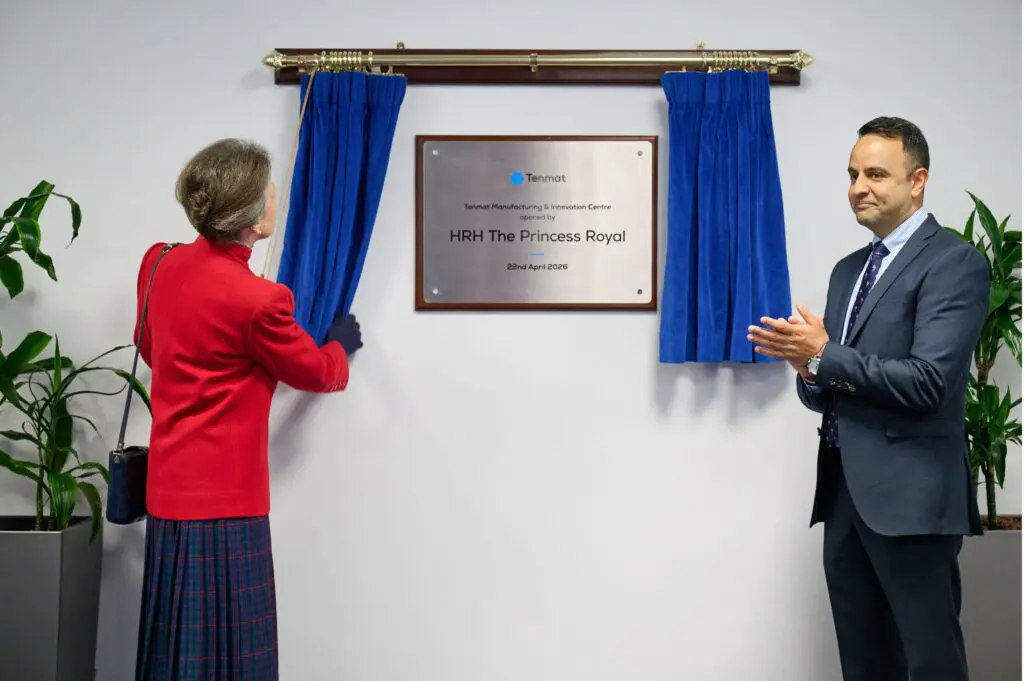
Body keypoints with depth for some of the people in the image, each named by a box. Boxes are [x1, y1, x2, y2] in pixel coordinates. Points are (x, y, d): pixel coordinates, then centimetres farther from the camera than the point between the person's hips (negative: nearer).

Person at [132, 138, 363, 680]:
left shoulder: (160, 264, 3)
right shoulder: (256, 299, -19)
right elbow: (316, 372, -1)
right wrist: (341, 345, 21)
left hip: (170, 493, 8)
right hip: (223, 500, -8)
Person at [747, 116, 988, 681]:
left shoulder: (953, 261, -7)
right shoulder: (848, 270, 17)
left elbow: (928, 383, -19)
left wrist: (823, 355, -15)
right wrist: (808, 368, -6)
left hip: (909, 495, -7)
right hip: (844, 493, 8)